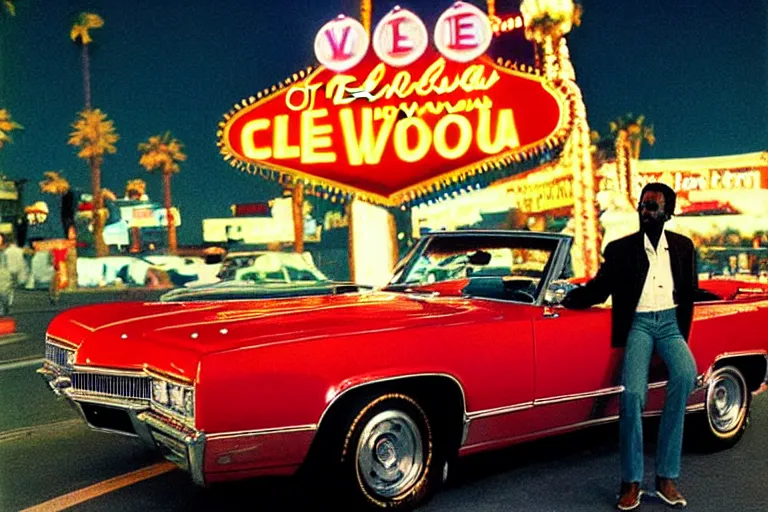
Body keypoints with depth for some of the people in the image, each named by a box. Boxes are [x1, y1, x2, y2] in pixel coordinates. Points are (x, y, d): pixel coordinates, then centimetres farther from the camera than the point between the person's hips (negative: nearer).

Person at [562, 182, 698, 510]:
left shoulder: (683, 247, 13)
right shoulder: (620, 249, 8)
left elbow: (689, 293, 15)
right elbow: (598, 290, 6)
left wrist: (682, 333, 6)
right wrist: (561, 299, -10)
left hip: (669, 321, 1)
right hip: (638, 323, -1)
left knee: (685, 374, -30)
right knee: (632, 392, -25)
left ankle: (666, 477, -21)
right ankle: (631, 482, -13)